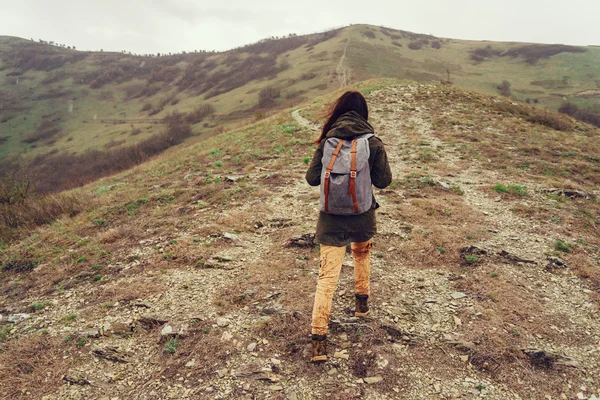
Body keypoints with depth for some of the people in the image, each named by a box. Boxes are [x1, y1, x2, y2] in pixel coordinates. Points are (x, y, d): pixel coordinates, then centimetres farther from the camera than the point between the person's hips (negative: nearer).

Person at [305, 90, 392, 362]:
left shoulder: (327, 141, -4)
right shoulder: (373, 142, -7)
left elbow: (312, 178, -3)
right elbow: (384, 181, -5)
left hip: (331, 219, -1)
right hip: (362, 216, 1)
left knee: (327, 276, 1)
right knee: (362, 253, 32)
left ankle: (319, 339, -3)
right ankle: (362, 302, 46)